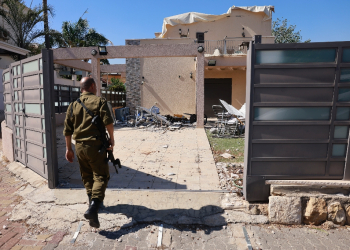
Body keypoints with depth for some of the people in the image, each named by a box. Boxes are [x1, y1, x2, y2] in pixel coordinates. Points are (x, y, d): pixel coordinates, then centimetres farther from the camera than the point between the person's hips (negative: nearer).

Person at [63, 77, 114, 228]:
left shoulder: (74, 105, 11)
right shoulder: (99, 101, -4)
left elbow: (67, 130, 11)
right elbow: (108, 121, -18)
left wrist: (68, 148, 18)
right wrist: (111, 138, -5)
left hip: (79, 146, 6)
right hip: (95, 145, -5)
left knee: (87, 176, 20)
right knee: (100, 176, -2)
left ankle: (93, 201, 32)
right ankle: (93, 209, -16)